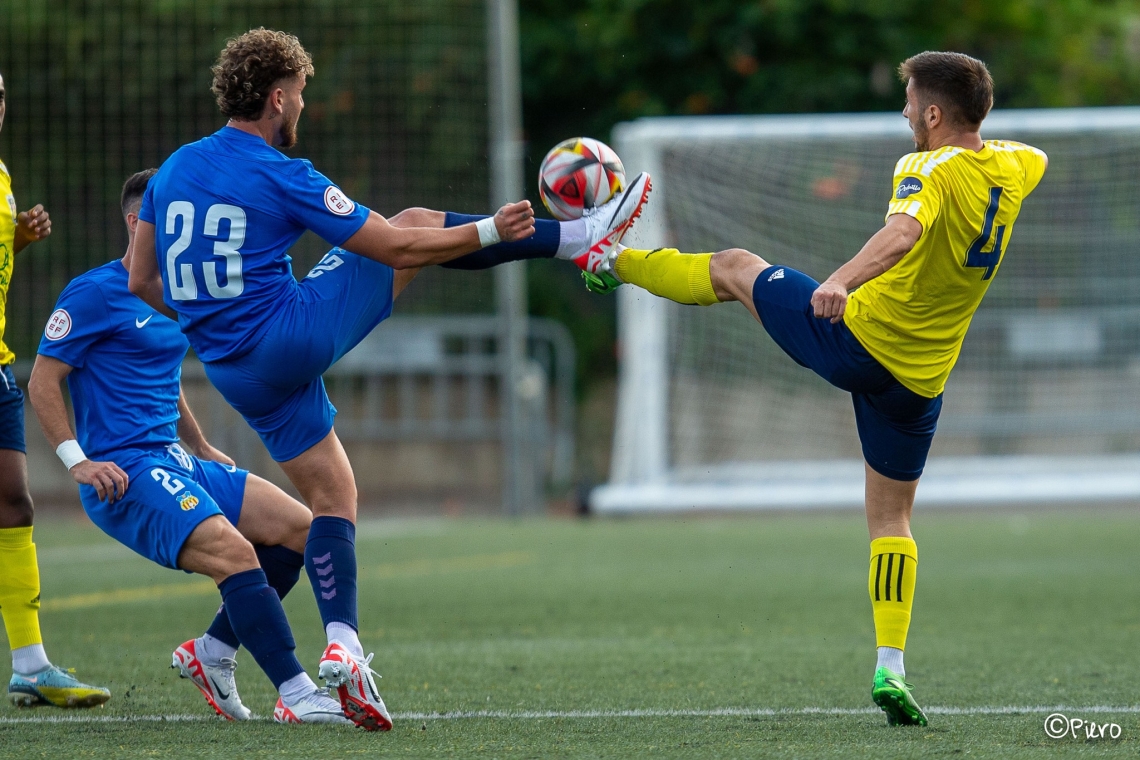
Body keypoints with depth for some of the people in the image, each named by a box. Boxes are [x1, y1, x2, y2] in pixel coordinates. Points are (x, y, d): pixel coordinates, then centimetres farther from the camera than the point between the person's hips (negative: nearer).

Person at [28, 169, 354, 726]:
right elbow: (43, 380, -10)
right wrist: (77, 460, -18)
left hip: (175, 464, 9)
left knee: (299, 527, 3)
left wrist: (201, 447, 31)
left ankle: (211, 652, 9)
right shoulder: (95, 293, -8)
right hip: (124, 472, -9)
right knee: (236, 555, -26)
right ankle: (295, 694, -26)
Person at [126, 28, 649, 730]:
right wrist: (490, 231, 1)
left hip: (237, 373, 6)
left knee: (332, 494, 15)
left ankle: (342, 643, -1)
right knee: (419, 226, 7)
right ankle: (585, 238, 12)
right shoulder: (282, 178, -14)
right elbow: (397, 248, -10)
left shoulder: (172, 170, 4)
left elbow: (142, 284, 10)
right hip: (293, 336, -6)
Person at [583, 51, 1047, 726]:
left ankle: (613, 261, 40)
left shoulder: (932, 170, -17)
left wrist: (842, 281, -52)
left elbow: (902, 234, -39)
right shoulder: (1012, 168, 3)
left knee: (733, 267, 20)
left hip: (852, 338, -5)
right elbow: (1037, 156, 31)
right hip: (917, 382, 5)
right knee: (893, 516, 15)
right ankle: (890, 669, 1)